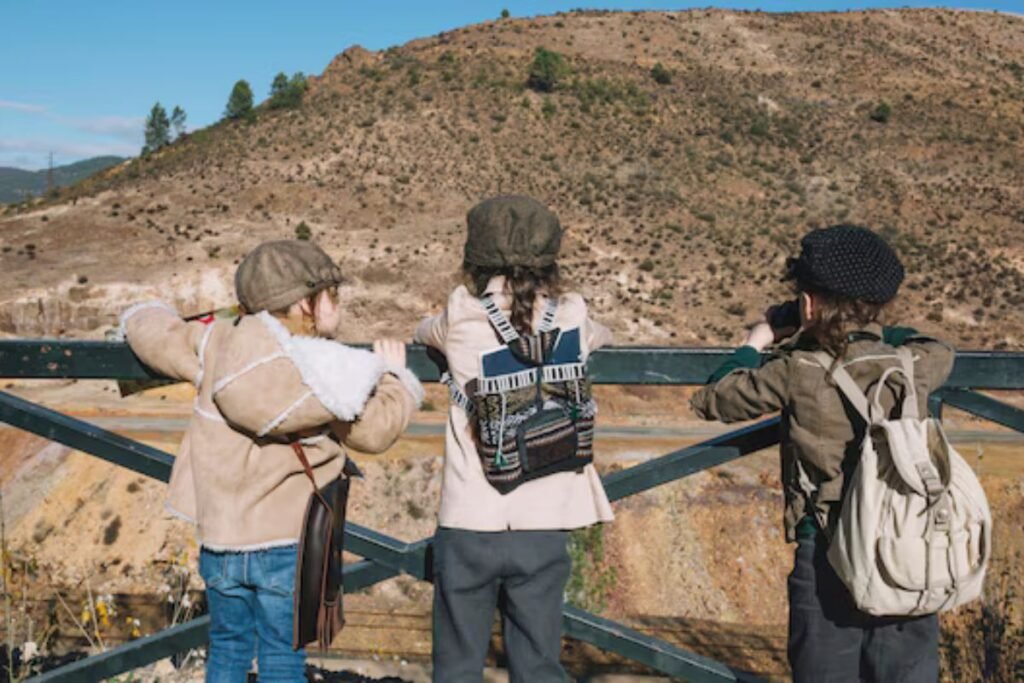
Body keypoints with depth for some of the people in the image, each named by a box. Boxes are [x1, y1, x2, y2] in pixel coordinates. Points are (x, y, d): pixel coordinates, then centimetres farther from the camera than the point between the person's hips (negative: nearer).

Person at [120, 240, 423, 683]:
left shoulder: (216, 345, -6)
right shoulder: (332, 380, -14)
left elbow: (150, 329, 7)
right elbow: (376, 429, 0)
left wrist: (143, 319, 32)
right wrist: (396, 378, 18)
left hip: (220, 538, 3)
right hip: (287, 544, -3)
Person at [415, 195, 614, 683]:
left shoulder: (460, 314, -4)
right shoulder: (572, 317, 0)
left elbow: (422, 332, 19)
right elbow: (602, 338, 23)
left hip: (468, 524, -1)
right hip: (544, 527, 1)